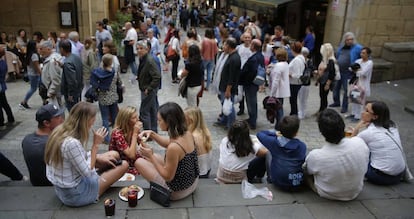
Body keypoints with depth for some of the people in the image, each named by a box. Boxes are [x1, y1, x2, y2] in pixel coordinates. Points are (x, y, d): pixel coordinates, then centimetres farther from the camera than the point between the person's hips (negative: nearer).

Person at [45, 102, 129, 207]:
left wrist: (99, 158, -1)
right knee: (124, 165, 1)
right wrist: (96, 145, -22)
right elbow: (88, 173, -25)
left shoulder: (60, 131, -5)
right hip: (75, 195, -9)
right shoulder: (72, 143, -34)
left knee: (114, 155, 11)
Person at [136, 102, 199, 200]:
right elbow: (167, 143, 10)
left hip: (178, 191, -7)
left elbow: (168, 177, -21)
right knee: (154, 157, 21)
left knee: (139, 162, 5)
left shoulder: (174, 147, -34)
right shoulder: (187, 134, -11)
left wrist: (151, 156, -19)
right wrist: (152, 134, -3)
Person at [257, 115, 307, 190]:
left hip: (278, 183, 0)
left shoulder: (274, 142, -15)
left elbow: (259, 134, 2)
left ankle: (270, 177, 32)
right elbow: (304, 161, 3)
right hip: (297, 184, 0)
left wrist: (274, 133, 13)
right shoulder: (302, 146, -14)